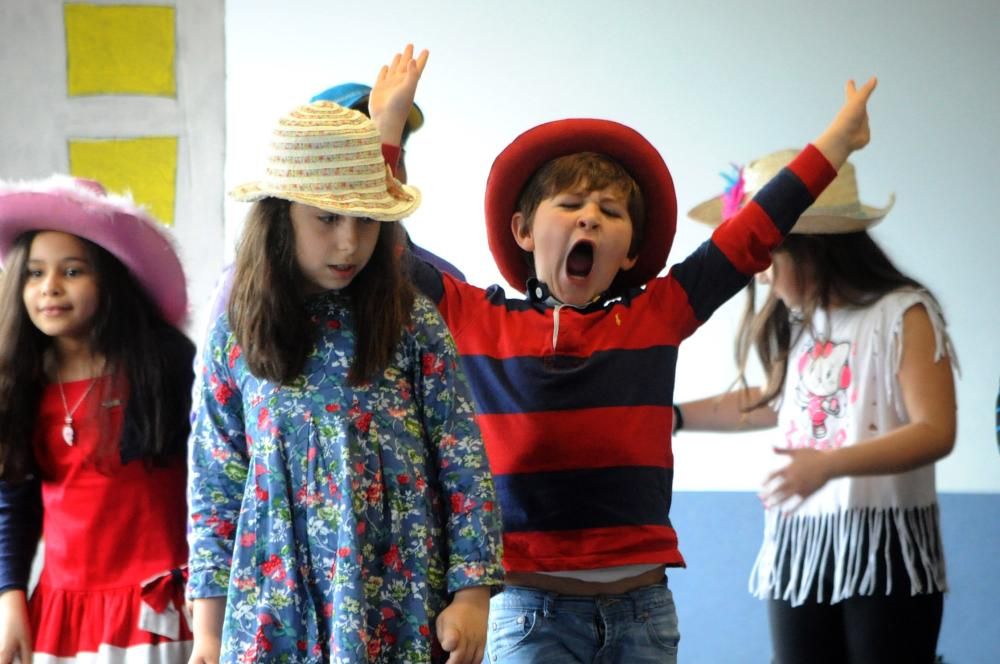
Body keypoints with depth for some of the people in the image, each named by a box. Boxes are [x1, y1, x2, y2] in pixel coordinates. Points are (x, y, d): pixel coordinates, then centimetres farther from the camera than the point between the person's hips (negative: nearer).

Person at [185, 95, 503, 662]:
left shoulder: (415, 325, 0)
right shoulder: (236, 335, 3)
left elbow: (465, 466, 0)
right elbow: (215, 485, 7)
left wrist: (472, 595, -6)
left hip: (400, 615, -1)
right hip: (274, 611, 1)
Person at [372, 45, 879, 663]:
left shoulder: (655, 317, 8)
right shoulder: (479, 322, 3)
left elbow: (749, 239, 10)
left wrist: (835, 143, 11)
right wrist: (388, 127, 2)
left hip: (642, 604, 2)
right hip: (532, 607, -2)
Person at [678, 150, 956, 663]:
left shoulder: (904, 314, -10)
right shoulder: (794, 323, 12)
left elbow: (935, 432, -17)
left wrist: (829, 465, -28)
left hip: (885, 549, -6)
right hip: (798, 548, 6)